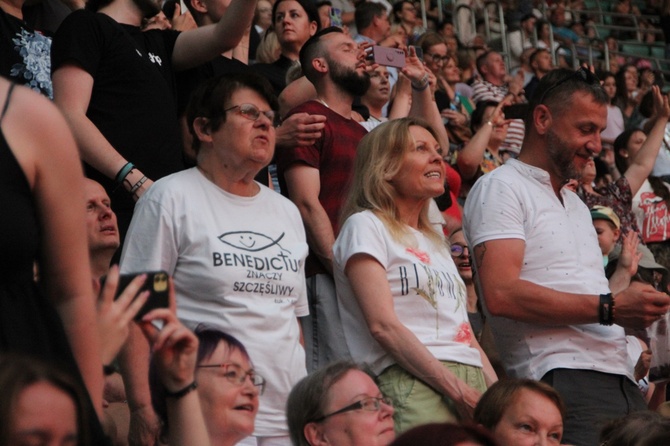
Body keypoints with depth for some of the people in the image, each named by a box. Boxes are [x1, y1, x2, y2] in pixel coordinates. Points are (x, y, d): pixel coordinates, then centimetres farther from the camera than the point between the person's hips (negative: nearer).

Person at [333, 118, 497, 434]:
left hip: (472, 384, 7)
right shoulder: (366, 225, 2)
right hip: (411, 385, -7)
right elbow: (383, 326, -10)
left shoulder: (434, 240, 25)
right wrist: (458, 392, -16)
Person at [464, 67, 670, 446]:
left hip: (621, 379, 8)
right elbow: (501, 295, -17)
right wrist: (609, 308, -16)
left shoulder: (577, 204, 27)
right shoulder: (501, 188, -2)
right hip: (563, 380, -8)